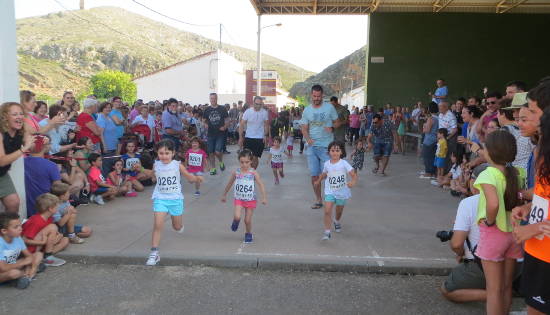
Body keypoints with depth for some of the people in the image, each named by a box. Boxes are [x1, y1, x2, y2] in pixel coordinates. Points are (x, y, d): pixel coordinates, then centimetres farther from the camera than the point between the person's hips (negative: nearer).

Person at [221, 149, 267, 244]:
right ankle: (236, 221, 19)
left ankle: (248, 234, 32)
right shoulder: (236, 172, -6)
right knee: (237, 216, -18)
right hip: (239, 199, 1)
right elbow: (229, 184, 8)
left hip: (250, 200, -1)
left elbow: (261, 185, -12)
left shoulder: (253, 173, -12)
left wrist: (264, 197, -21)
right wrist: (224, 195, 17)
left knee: (248, 220, 5)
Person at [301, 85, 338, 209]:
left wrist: (331, 127, -14)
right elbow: (304, 128, 7)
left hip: (326, 146, -3)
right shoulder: (307, 110, 7)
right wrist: (307, 138, -13)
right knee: (314, 175, 5)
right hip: (312, 146, 3)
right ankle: (318, 200, 18)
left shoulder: (329, 107, 0)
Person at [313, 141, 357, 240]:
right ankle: (327, 232, -11)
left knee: (339, 211, 19)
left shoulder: (344, 163, -13)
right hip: (329, 192, 1)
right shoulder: (326, 164, -4)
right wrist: (318, 181, 29)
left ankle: (337, 222, 53)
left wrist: (353, 182, -40)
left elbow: (354, 175, -20)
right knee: (327, 211, -16)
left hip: (342, 192, -1)